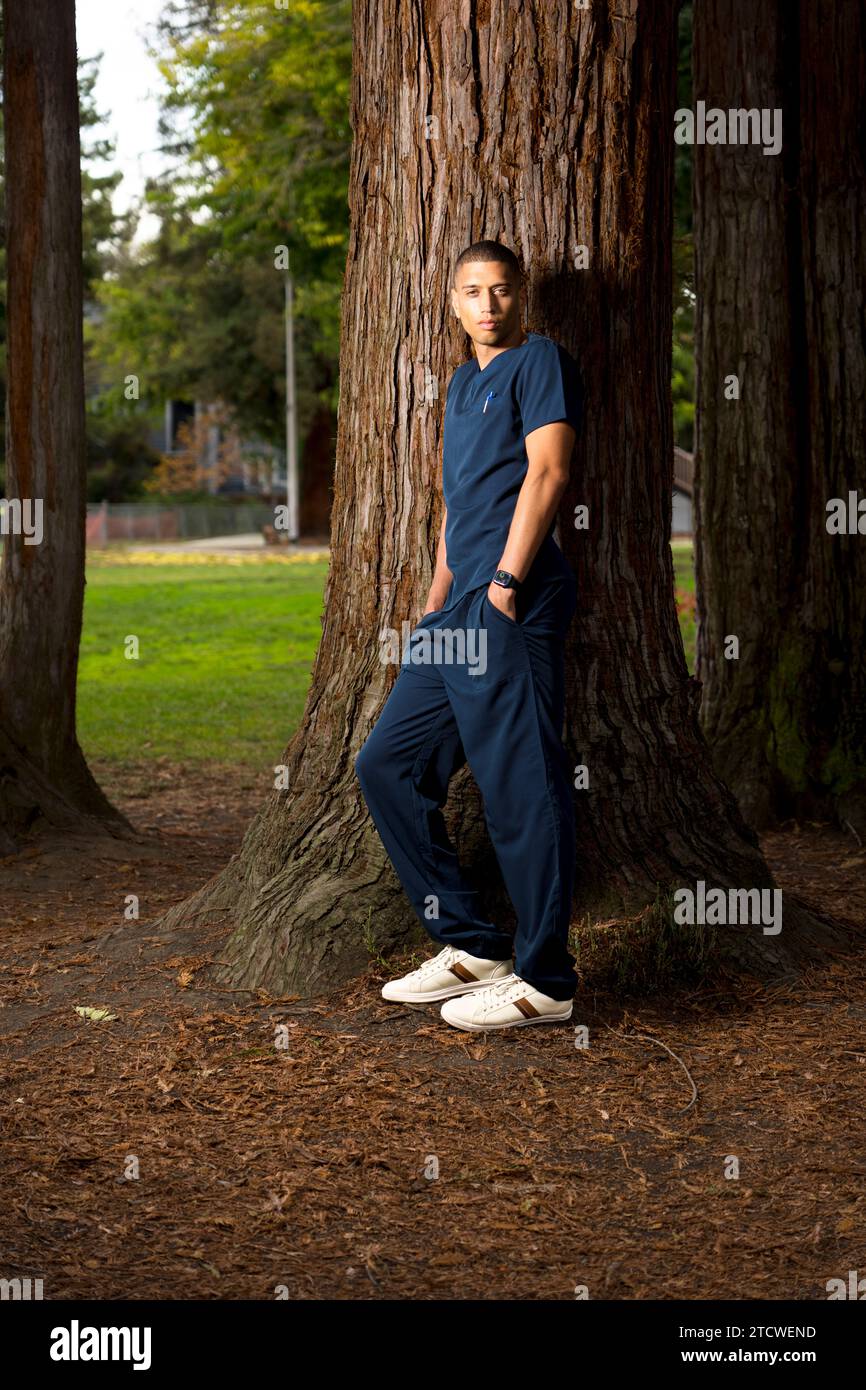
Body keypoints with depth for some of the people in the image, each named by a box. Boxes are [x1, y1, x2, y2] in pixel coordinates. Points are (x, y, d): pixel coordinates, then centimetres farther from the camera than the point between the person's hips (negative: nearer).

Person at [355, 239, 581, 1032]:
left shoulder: (539, 360, -2)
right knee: (388, 764, 10)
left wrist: (505, 582, -18)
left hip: (509, 609, -10)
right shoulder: (464, 382, 24)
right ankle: (473, 946, 15)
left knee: (522, 789, -8)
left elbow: (547, 471, -13)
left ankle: (544, 982, -1)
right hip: (461, 613, 10)